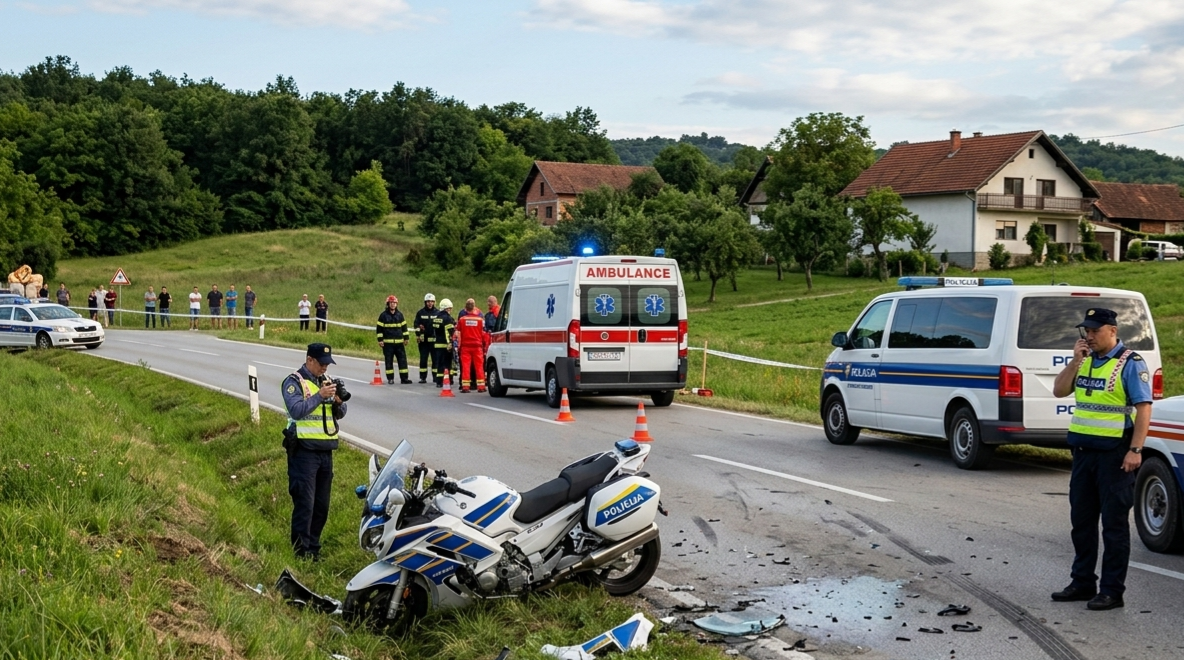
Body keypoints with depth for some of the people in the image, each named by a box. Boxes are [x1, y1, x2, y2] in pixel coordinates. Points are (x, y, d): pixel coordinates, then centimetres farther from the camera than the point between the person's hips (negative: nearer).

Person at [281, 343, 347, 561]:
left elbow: (339, 414, 14)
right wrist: (320, 395, -23)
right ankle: (301, 551, -2)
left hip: (325, 450, 7)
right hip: (304, 450, -7)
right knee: (305, 503, -7)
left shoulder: (326, 381, 14)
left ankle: (313, 547, 20)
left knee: (322, 505, 10)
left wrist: (338, 401, -6)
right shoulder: (294, 382, -6)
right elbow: (296, 410, -20)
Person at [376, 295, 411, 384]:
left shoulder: (400, 314, 9)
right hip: (387, 343, -3)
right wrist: (380, 340, -5)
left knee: (403, 360, 0)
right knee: (389, 361, 2)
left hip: (399, 342, 3)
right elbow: (379, 328, 0)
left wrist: (406, 338, 11)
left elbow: (404, 327, 15)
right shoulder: (383, 315, 0)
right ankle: (390, 379, 8)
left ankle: (404, 378, 3)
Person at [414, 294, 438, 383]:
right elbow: (416, 324, 5)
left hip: (434, 339, 0)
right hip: (423, 340, 1)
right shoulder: (420, 313, 8)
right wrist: (418, 336, -5)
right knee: (423, 359, 3)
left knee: (435, 359, 0)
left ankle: (436, 376, 7)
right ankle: (422, 377, 8)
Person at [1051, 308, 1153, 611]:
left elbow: (1144, 408, -14)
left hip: (1114, 453, -7)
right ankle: (1083, 583, 23)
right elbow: (1059, 391, 7)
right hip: (1083, 450, 7)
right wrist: (1076, 360, -5)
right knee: (1081, 521, 13)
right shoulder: (1086, 360, 12)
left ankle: (1112, 591, 5)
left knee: (1114, 523, -1)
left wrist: (1135, 450, -21)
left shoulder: (1130, 363, -9)